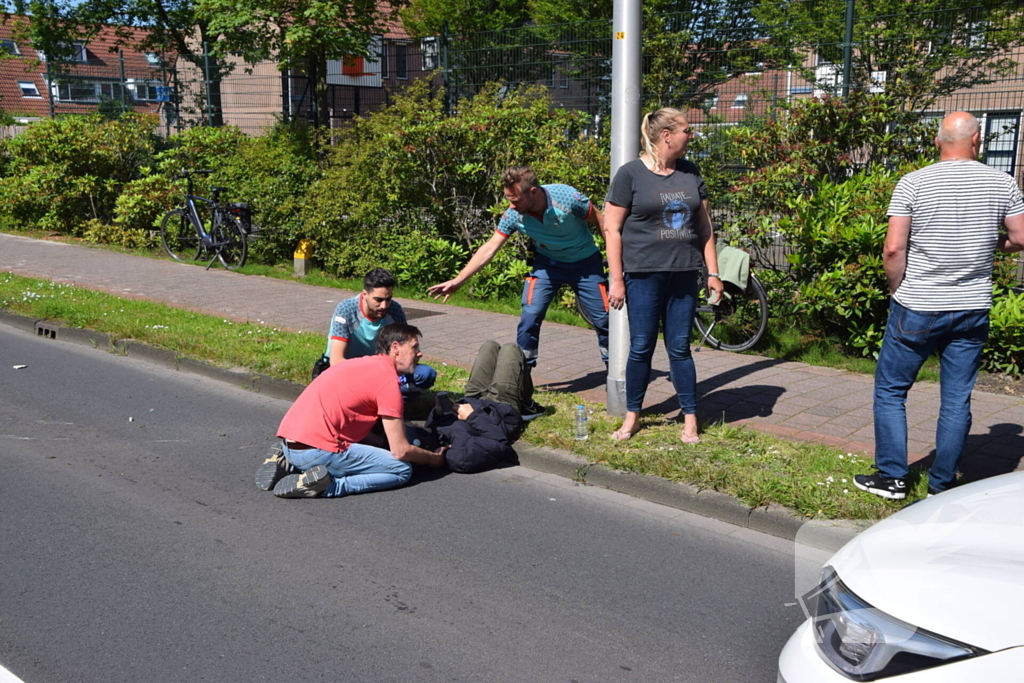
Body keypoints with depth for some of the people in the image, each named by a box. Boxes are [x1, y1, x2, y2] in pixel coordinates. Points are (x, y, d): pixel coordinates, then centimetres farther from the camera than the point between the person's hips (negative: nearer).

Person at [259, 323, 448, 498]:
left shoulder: (363, 364, 20)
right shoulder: (388, 381, -8)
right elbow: (400, 451, -7)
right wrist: (433, 458, 11)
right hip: (316, 450, -9)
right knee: (402, 470, -1)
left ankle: (289, 464, 15)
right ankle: (327, 486, -13)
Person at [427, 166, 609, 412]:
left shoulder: (568, 198, -29)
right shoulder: (515, 215, -19)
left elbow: (603, 224, -16)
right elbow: (489, 248, -14)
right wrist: (458, 280, -18)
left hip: (585, 262, -2)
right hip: (548, 263, 2)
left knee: (603, 319, -2)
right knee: (530, 315, -14)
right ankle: (521, 384, -5)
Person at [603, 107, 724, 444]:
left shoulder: (690, 173, 10)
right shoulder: (630, 173, -5)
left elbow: (704, 225, 14)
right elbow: (612, 228, -6)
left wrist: (713, 272, 9)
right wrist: (616, 280, -9)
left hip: (683, 276, 4)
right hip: (644, 277, -3)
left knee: (680, 348, 7)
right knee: (641, 348, 4)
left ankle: (690, 420, 15)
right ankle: (632, 417, 19)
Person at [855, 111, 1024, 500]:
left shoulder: (913, 183, -8)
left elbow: (894, 249, -13)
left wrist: (898, 292, 1)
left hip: (917, 309, -3)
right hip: (973, 310, 3)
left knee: (890, 390, 10)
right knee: (957, 400, 10)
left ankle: (892, 477, 12)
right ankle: (942, 486, 17)